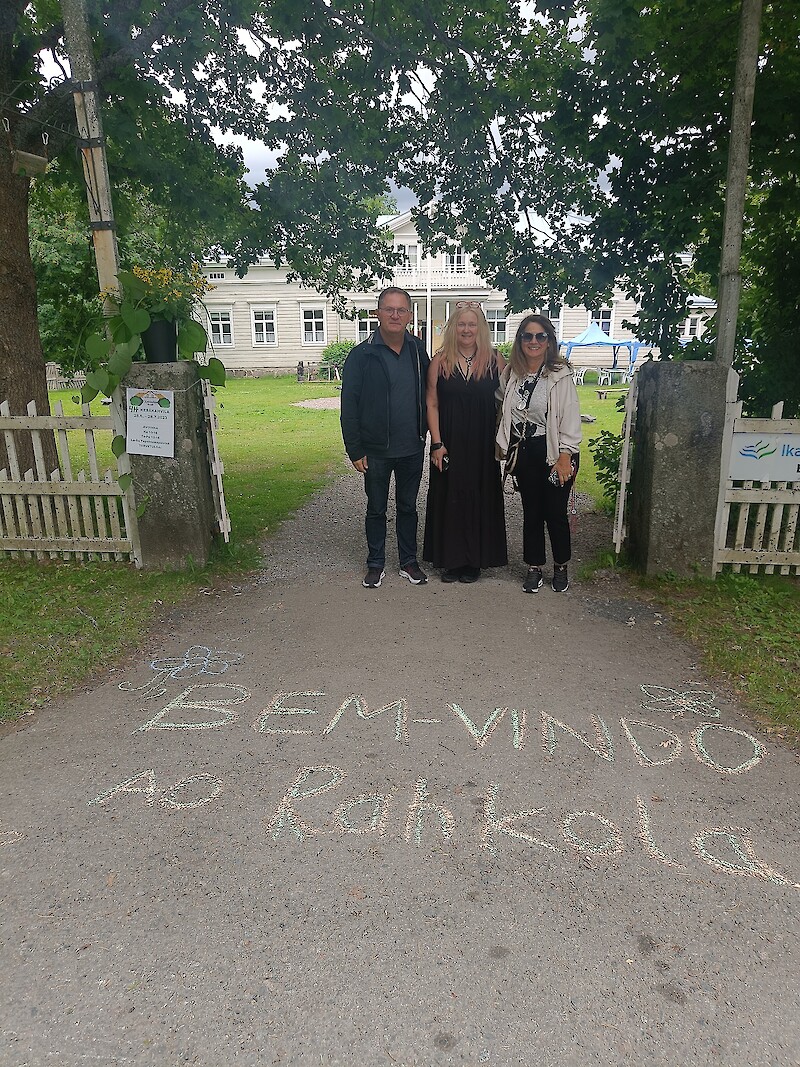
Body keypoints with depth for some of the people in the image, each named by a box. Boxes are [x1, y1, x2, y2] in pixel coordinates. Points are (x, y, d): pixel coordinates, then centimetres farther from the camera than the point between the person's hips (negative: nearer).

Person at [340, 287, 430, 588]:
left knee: (408, 507, 14)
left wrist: (426, 435, 3)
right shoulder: (362, 355, -8)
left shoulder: (418, 351, 2)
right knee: (376, 509, 11)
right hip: (376, 450, -2)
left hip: (412, 448, 3)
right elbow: (349, 406, -8)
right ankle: (376, 564, 25)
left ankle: (409, 562, 28)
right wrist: (355, 450, -11)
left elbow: (427, 396, 9)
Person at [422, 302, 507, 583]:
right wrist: (437, 443, -8)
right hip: (449, 442, 0)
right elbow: (432, 404, -1)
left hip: (482, 444, 0)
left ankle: (474, 559, 20)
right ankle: (451, 559, 19)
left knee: (480, 497, 6)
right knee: (449, 498, 6)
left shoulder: (494, 360, 1)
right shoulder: (440, 361, 0)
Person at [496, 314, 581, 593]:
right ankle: (534, 568, 23)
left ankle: (561, 567, 23)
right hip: (524, 452, 4)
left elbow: (570, 419, -10)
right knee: (531, 512, 10)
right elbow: (505, 411, 13)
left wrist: (565, 458, -15)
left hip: (554, 452, -4)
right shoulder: (511, 374, 6)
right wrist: (505, 447, 5)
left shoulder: (561, 374, -8)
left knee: (555, 512, 3)